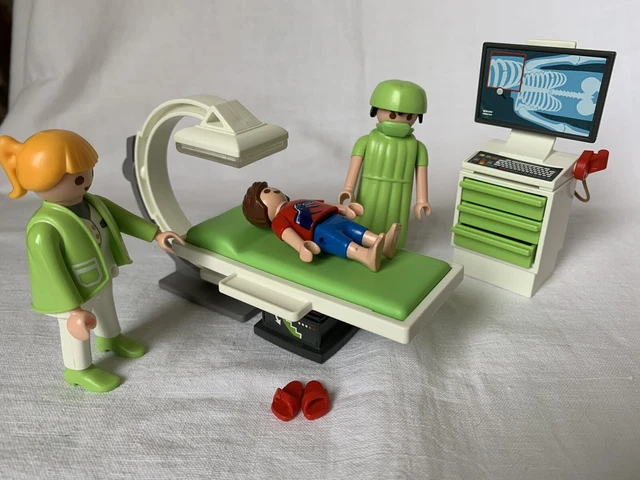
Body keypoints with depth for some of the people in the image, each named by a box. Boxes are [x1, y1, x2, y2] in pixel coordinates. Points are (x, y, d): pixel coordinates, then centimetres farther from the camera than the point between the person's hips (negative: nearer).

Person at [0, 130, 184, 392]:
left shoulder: (91, 202, -13)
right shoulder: (45, 228, -37)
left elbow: (121, 217, 0)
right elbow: (52, 271, -36)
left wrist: (156, 234, 2)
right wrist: (74, 309, -37)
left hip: (100, 276, 8)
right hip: (74, 291, -8)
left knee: (105, 308, 31)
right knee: (76, 331, 16)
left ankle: (109, 338, 61)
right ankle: (79, 370, 43)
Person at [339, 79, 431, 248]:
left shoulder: (417, 147, -1)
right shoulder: (366, 142, -6)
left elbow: (421, 174, -1)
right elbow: (355, 165, -14)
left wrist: (421, 200, -5)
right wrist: (348, 189, -27)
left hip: (395, 205, 1)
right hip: (369, 201, 0)